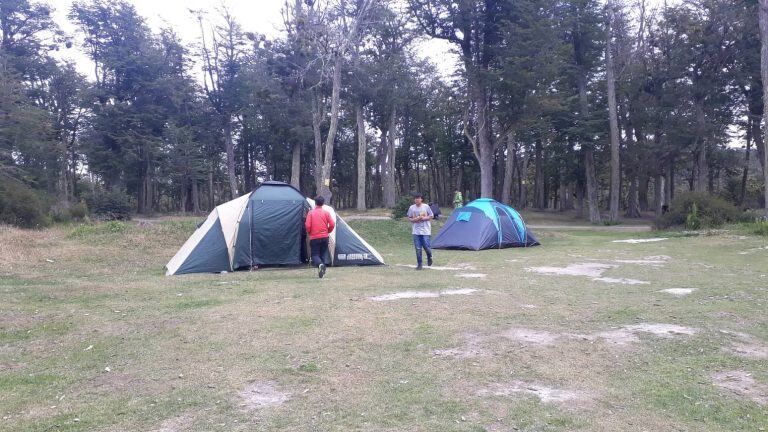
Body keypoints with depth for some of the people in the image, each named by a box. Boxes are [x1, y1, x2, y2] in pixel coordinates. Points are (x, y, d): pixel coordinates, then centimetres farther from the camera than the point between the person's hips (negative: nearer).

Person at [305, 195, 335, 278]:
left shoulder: (311, 213, -3)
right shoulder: (326, 213, 1)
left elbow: (307, 225, -10)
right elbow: (332, 224, -5)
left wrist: (309, 233, 9)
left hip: (314, 238, -2)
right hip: (324, 237, 2)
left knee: (315, 255, 2)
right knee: (323, 254, 14)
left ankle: (320, 265, -27)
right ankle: (322, 271, 11)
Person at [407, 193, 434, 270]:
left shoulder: (426, 207, -3)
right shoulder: (411, 208, 2)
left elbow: (431, 216, 5)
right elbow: (409, 218, 11)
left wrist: (424, 218, -12)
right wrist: (414, 220, -10)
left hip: (425, 230, -2)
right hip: (416, 231, 2)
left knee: (426, 246, -8)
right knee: (418, 248, 1)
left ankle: (429, 257, 24)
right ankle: (419, 264, 11)